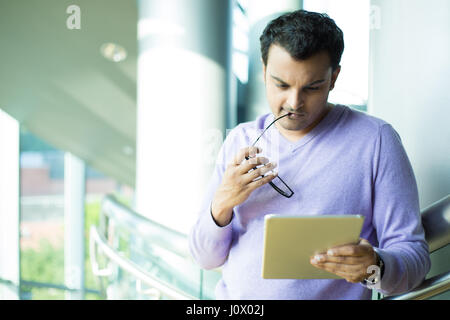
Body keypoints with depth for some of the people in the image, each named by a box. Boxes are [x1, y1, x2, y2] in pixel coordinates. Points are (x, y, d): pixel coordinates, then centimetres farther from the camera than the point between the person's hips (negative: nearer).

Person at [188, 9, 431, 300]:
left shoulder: (374, 139, -1)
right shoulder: (241, 140, 10)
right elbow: (206, 258, 10)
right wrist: (221, 205, -8)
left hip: (331, 295, -1)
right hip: (234, 296, 2)